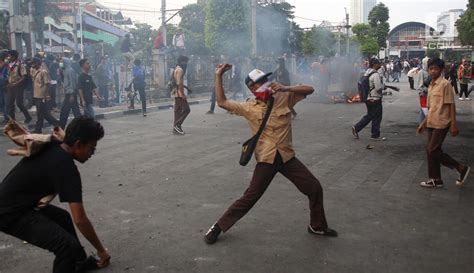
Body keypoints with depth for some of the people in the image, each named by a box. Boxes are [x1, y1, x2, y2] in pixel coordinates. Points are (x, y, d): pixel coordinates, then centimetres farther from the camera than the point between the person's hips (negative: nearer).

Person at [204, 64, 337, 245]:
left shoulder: (284, 98, 1)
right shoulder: (249, 108, -2)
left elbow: (310, 89, -5)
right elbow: (222, 102, -1)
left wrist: (285, 88, -19)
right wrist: (218, 76, -4)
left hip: (287, 157, 3)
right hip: (266, 160, -3)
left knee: (315, 188, 4)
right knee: (250, 197, -3)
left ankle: (317, 226, 26)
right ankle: (218, 227, 12)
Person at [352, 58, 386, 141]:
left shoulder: (367, 73, 9)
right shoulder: (375, 75, -20)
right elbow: (379, 88, -23)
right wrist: (384, 86, -3)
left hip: (368, 98, 9)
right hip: (375, 99, -9)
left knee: (369, 116, 19)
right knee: (377, 117, 3)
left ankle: (356, 128, 16)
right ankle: (375, 135, 12)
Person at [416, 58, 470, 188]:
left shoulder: (445, 84, -11)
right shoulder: (431, 86, 12)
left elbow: (451, 105, -13)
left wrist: (454, 124, -16)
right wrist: (424, 123, 16)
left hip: (441, 123, -8)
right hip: (432, 123, 8)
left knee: (433, 151, -9)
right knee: (430, 151, 8)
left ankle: (462, 168, 5)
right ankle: (435, 180, 17)